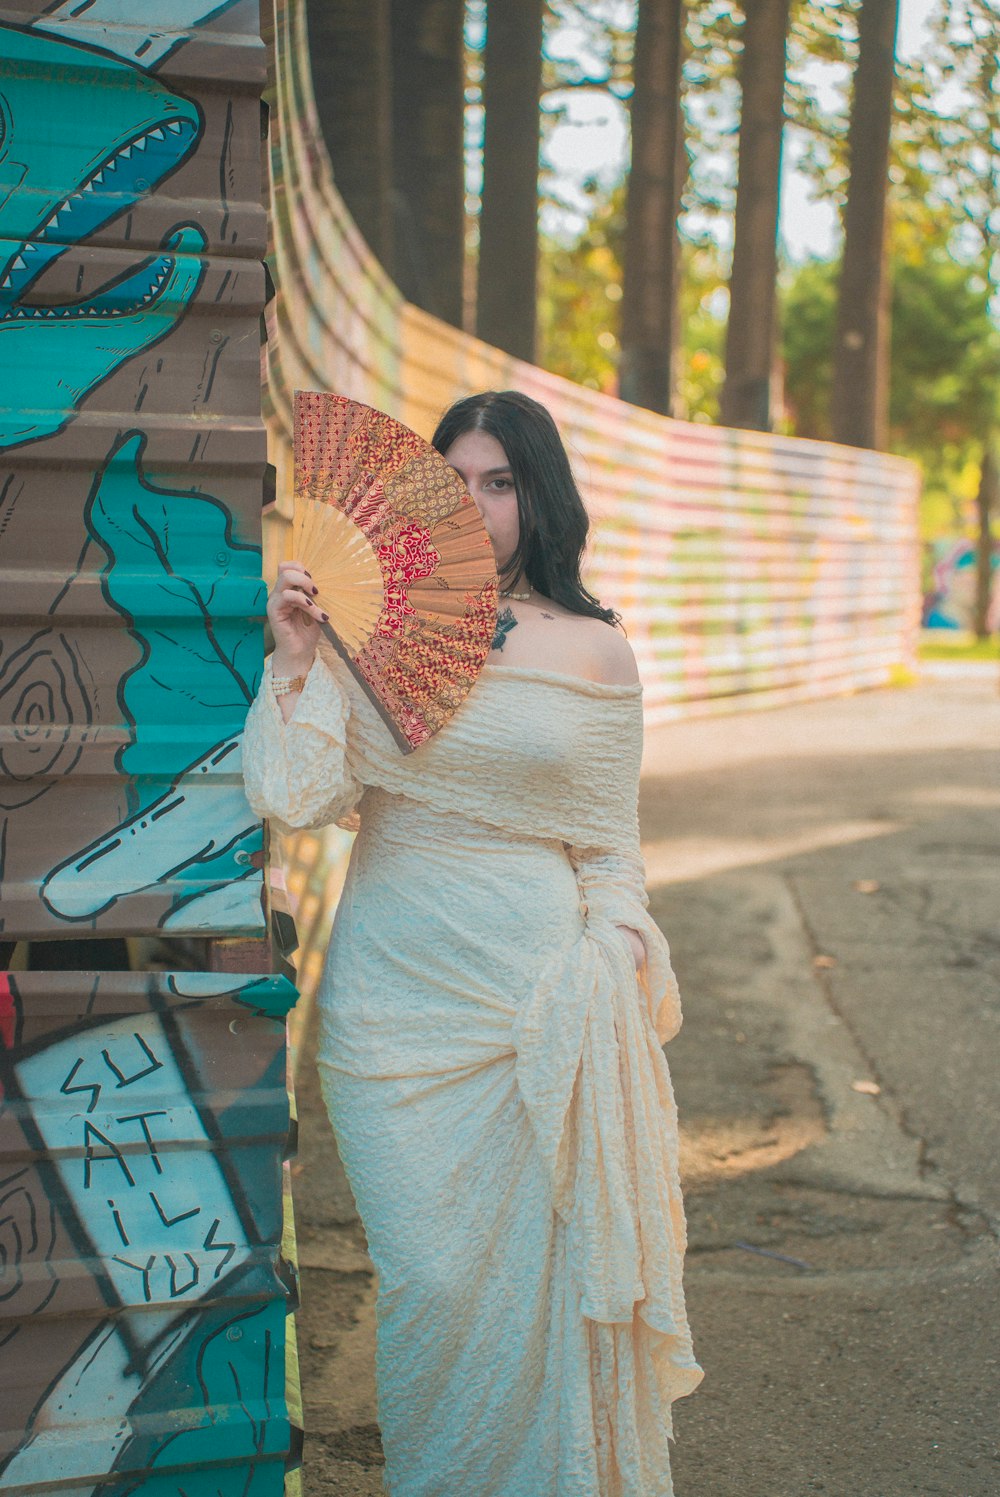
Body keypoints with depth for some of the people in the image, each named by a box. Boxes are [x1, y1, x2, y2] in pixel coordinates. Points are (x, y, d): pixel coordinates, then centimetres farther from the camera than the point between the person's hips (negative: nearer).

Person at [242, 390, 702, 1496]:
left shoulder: (596, 655, 4)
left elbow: (609, 851, 8)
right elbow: (299, 799, -5)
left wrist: (613, 978, -2)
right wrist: (298, 659, -10)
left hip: (538, 998, 0)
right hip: (396, 1000, 0)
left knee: (541, 1271, 6)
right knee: (432, 1279, 3)